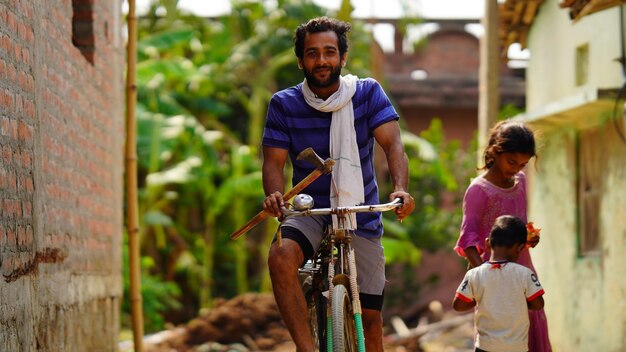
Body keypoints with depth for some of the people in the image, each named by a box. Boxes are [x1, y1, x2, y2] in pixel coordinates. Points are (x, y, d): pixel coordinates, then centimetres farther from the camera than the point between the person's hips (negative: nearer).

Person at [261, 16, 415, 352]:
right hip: (309, 214, 0)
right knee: (281, 255, -34)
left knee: (370, 315, -1)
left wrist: (400, 188, -34)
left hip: (361, 218, 1)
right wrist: (275, 195, -30)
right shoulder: (284, 104, -2)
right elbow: (274, 161, -6)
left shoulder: (368, 93, -3)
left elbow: (393, 144, -14)